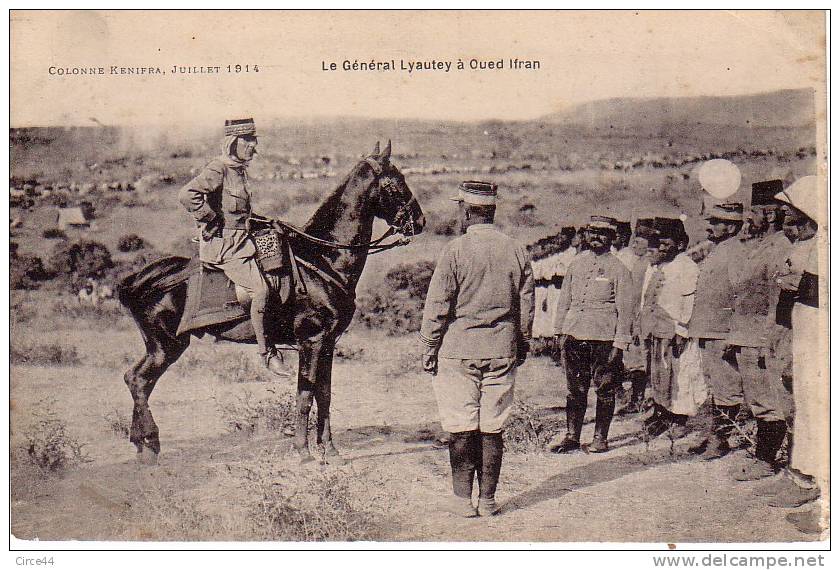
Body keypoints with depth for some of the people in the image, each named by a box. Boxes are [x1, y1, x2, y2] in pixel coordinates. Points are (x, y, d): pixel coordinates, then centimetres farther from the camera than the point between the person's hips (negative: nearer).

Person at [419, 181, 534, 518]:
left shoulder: (455, 251, -9)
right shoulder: (516, 251, 4)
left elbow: (437, 307, -8)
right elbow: (527, 306, 11)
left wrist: (428, 350, 1)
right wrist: (522, 344, 22)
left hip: (458, 350, -4)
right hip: (502, 352, 4)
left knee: (461, 427, 3)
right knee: (493, 428, 8)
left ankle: (462, 499, 7)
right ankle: (488, 499, 13)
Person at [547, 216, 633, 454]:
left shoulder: (618, 269, 0)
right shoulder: (576, 263, 12)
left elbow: (625, 308, -2)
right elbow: (564, 299, 17)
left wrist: (620, 343, -7)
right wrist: (560, 331, 12)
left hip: (604, 338, -4)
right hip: (574, 334, 4)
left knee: (604, 389, 4)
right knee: (575, 389, 8)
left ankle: (600, 438, 13)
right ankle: (571, 436, 15)